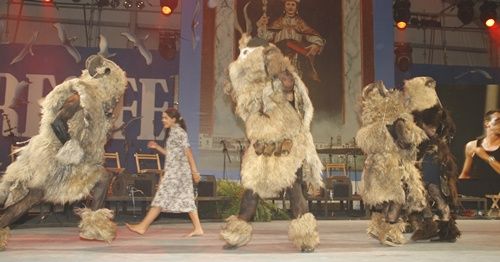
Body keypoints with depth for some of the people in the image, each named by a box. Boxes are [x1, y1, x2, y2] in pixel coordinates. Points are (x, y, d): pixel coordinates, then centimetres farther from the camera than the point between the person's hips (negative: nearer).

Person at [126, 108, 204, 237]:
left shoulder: (178, 132, -10)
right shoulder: (172, 132, 19)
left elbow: (188, 151, -15)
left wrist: (194, 171, -18)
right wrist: (157, 147, 11)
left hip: (177, 171, -10)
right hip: (175, 171, 10)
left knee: (161, 197, -6)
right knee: (186, 199, 6)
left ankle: (143, 226, -1)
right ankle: (198, 228, 6)